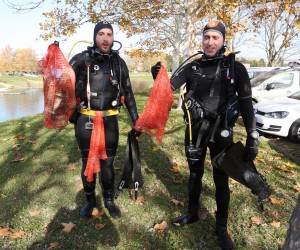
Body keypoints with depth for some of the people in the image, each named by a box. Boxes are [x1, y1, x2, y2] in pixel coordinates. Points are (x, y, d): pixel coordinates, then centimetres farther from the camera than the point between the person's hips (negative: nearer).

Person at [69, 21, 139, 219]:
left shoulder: (119, 62, 6)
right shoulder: (81, 59, -4)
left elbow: (128, 91, 13)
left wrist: (134, 115, 13)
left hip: (110, 119, 2)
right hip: (85, 119, -1)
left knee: (108, 162, 11)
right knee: (88, 162, 10)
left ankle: (109, 200, 30)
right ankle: (90, 200, 30)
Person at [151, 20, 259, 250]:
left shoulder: (236, 68, -5)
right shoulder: (192, 67, 1)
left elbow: (246, 104, -4)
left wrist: (253, 138, -9)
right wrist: (158, 77, -24)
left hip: (221, 131, -2)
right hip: (195, 129, 2)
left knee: (221, 180, 8)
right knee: (195, 174, 17)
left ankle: (222, 227, 29)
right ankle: (192, 213, 40)